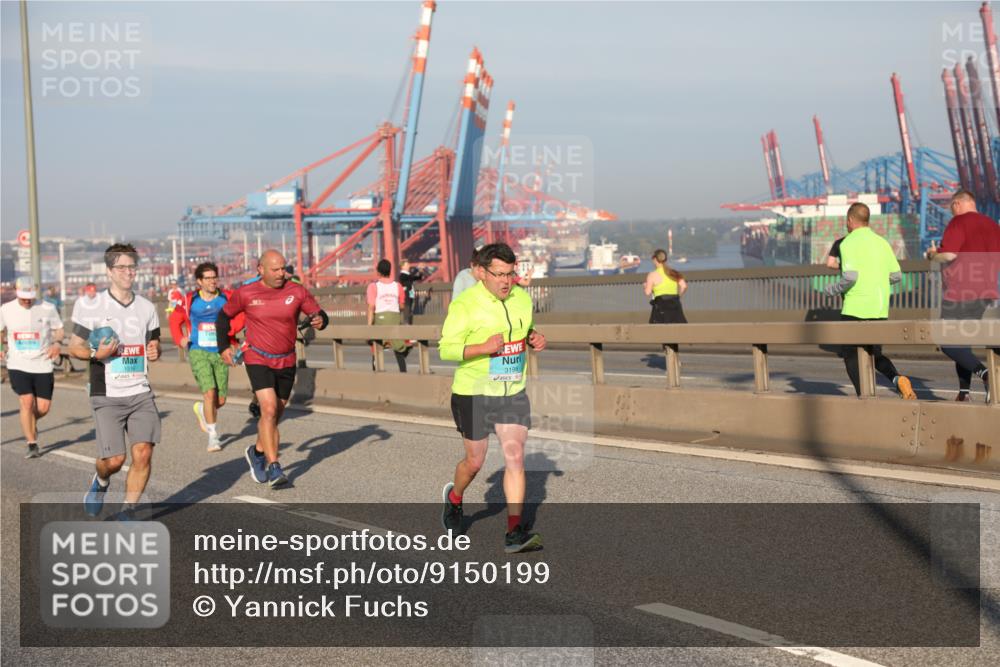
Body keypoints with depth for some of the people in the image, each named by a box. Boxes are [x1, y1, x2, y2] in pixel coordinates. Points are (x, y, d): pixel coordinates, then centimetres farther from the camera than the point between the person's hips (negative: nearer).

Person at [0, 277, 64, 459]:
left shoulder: (47, 308, -3)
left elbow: (58, 329, 9)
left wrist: (57, 343, -12)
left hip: (43, 365, 1)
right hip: (18, 365, -1)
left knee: (43, 408, 1)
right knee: (26, 401, -16)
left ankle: (30, 422, 38)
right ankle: (32, 445, -5)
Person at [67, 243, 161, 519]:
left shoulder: (147, 307, 11)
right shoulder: (91, 307, -2)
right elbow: (74, 347, 2)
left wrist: (155, 350, -2)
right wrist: (97, 354, -18)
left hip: (141, 393, 3)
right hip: (107, 396, -3)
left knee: (143, 453, -10)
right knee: (114, 459, -9)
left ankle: (127, 512, 7)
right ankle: (100, 482, 28)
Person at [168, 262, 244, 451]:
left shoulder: (227, 298, 0)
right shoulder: (190, 300, 1)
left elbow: (241, 316, -9)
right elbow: (175, 319, 13)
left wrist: (229, 329, -25)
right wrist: (180, 339, -2)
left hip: (220, 352, 2)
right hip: (198, 352, -2)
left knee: (221, 400, 5)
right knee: (210, 392, -18)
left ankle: (201, 409, 41)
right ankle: (213, 436, -6)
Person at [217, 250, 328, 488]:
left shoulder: (297, 292, -5)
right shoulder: (245, 294, -6)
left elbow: (318, 314, -1)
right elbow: (224, 316, 9)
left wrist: (320, 320, -25)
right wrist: (223, 346, 4)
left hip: (286, 362, 3)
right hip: (258, 360, -3)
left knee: (276, 414, 14)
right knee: (269, 409, -19)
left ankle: (257, 451, 40)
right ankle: (274, 467, -18)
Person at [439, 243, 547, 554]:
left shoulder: (522, 298, 4)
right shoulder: (465, 304, -14)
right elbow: (446, 349, -16)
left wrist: (535, 340, -1)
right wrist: (484, 348, -29)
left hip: (513, 392, 4)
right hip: (473, 393, -4)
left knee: (515, 458, -5)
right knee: (474, 461, 8)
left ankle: (514, 532, -4)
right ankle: (454, 497, 41)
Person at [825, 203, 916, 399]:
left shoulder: (848, 243, -9)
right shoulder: (882, 242, 10)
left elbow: (850, 277, -21)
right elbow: (896, 275, 10)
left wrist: (833, 289, -4)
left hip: (855, 309, -6)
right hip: (880, 309, 6)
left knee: (851, 356, 6)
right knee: (874, 354, 17)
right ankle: (898, 379, -9)